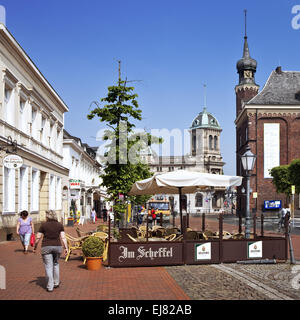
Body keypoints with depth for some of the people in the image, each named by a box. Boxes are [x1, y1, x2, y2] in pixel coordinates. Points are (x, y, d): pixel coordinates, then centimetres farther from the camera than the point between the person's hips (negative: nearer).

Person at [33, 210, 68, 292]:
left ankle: (50, 287, 1)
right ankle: (56, 283, 27)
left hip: (46, 247, -3)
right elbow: (63, 237, -5)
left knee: (48, 267, 2)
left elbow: (38, 237, -2)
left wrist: (35, 247, 10)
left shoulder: (43, 225, -4)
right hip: (57, 247, 3)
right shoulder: (60, 225, 1)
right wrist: (66, 248, -4)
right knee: (55, 264, 22)